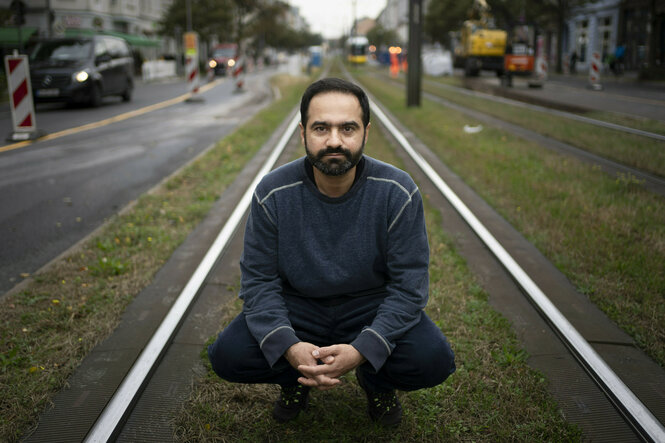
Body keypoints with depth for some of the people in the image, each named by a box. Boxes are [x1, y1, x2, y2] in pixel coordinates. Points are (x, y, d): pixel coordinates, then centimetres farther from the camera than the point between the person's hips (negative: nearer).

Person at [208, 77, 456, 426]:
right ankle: (295, 378, 13)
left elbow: (409, 285, -16)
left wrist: (361, 350, -30)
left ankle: (376, 380, 11)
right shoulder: (273, 194, -15)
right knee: (227, 355, -21)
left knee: (433, 360, -26)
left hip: (372, 307, 0)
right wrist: (288, 347, -29)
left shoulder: (398, 193, -17)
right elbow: (259, 280, -11)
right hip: (297, 307, 1)